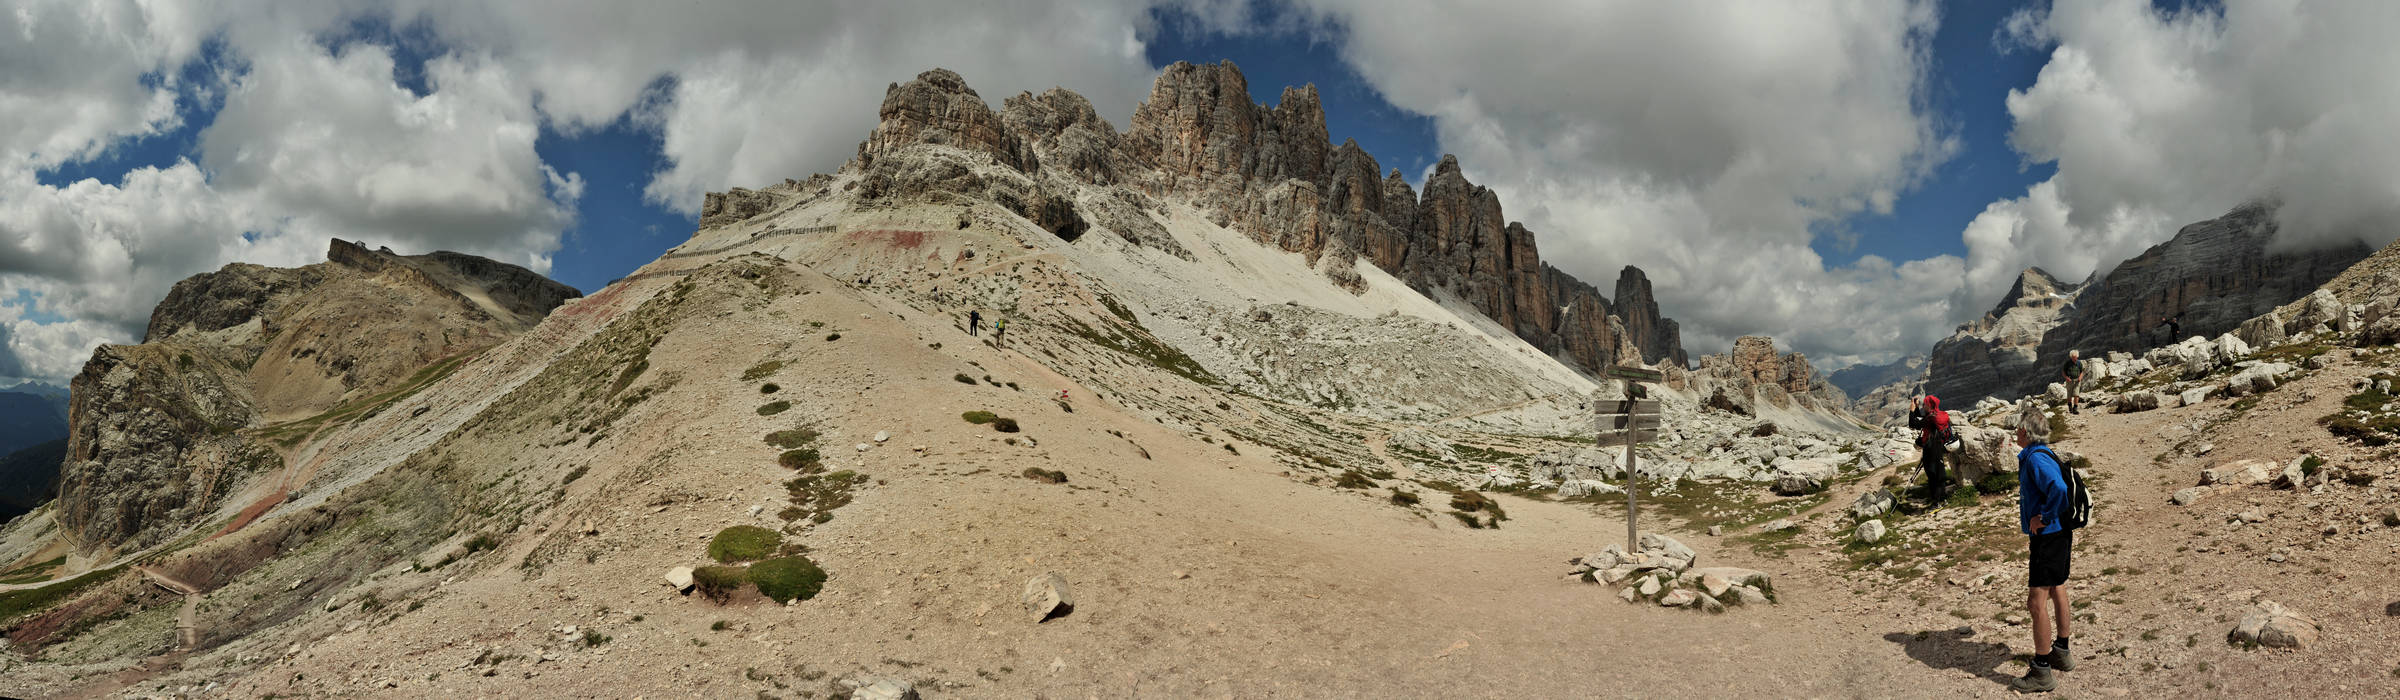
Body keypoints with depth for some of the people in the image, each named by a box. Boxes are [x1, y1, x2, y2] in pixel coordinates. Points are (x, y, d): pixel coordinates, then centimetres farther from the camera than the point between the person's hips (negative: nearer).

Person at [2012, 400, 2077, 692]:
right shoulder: (2045, 454, 11)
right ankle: (2061, 652, 38)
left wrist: (2043, 518, -24)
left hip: (2047, 536, -11)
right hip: (2060, 533, 11)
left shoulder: (2036, 458, -21)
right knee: (2057, 590, 23)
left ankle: (2042, 672, -3)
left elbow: (2058, 489, -36)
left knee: (2037, 601, -7)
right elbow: (2063, 489, 23)